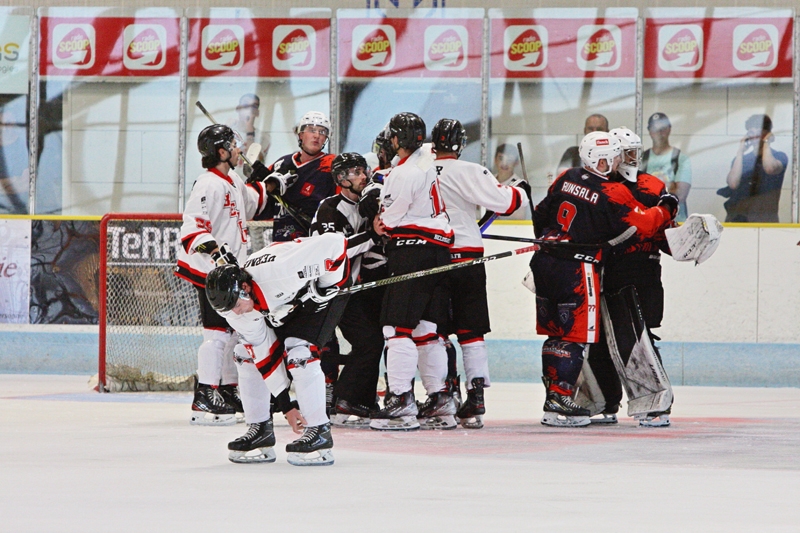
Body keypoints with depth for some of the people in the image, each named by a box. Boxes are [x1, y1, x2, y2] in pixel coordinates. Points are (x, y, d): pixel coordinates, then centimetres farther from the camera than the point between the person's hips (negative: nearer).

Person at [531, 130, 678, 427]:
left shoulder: (565, 180, 8)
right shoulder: (613, 194, -12)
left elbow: (541, 215, 17)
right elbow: (643, 224, -8)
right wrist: (665, 210, 11)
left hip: (544, 265, 8)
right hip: (576, 270, -8)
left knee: (556, 333, 15)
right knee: (575, 336, -2)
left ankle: (554, 394, 21)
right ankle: (558, 402, -5)